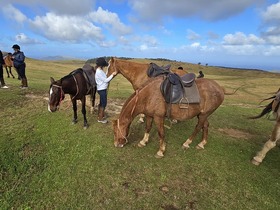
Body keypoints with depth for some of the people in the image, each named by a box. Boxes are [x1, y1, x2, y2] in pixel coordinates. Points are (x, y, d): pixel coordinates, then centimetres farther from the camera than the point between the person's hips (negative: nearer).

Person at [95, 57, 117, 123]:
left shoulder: (100, 70, 7)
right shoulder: (99, 72, -23)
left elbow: (105, 77, 12)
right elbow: (106, 80, -19)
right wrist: (112, 74, -14)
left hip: (102, 89, 10)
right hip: (102, 90, -10)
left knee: (101, 103, 20)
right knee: (103, 103, 0)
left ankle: (100, 115, 36)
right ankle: (100, 118, 11)